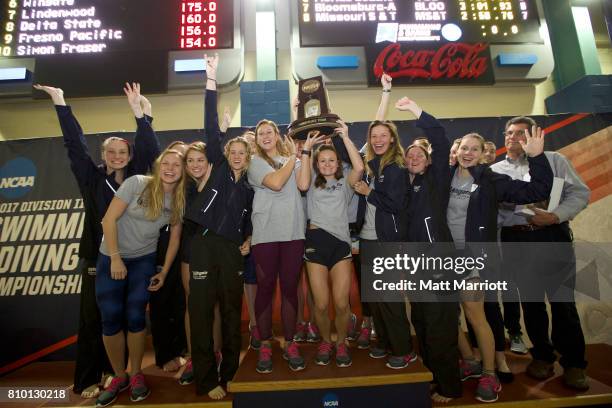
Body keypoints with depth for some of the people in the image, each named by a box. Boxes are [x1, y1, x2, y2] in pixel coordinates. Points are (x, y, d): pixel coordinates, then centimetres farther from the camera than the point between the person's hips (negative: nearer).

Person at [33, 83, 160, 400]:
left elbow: (149, 150, -5)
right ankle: (88, 379, 16)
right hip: (97, 257, 0)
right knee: (92, 318, 3)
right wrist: (60, 102, -3)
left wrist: (140, 113, -13)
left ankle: (113, 369, 25)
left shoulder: (136, 179, 5)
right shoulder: (92, 178, 5)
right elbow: (75, 144, 1)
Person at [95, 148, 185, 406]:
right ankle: (119, 376, 20)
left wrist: (164, 272, 3)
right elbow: (109, 219, -14)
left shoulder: (179, 200, -3)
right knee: (111, 318, 0)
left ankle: (136, 374, 20)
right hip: (111, 257, -1)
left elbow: (175, 238, 4)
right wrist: (115, 258, -14)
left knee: (135, 316, -2)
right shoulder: (136, 183, -14)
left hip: (144, 260, 2)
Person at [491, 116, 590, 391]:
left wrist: (554, 216, -14)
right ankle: (542, 355, 26)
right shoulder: (495, 170, 11)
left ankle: (573, 363, 19)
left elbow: (580, 192, 0)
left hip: (553, 236, -1)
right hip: (516, 240, 2)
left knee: (563, 300, 1)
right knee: (530, 300, 10)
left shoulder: (553, 160, 8)